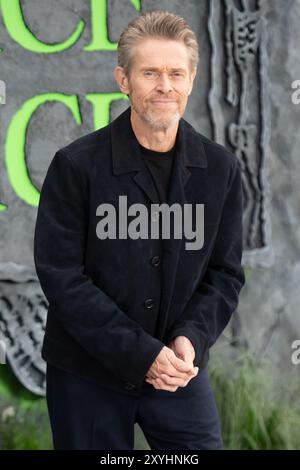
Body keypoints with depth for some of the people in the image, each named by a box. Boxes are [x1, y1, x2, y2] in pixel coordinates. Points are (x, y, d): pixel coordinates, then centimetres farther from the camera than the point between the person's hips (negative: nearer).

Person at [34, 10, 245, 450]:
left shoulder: (220, 168, 0)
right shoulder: (76, 165, -11)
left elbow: (225, 273, 5)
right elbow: (61, 276, -13)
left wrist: (191, 338, -14)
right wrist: (140, 353, -19)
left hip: (180, 372, 3)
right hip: (88, 376, -2)